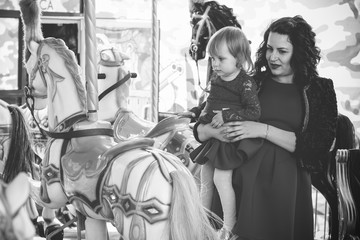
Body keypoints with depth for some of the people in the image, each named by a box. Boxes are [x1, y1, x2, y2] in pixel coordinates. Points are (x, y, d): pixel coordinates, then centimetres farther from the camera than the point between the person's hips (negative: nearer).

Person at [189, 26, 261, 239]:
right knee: (206, 176, 14)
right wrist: (204, 114, 5)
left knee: (221, 177, -14)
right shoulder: (216, 78, 5)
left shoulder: (246, 83, -17)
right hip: (215, 136, 8)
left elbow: (254, 112, -21)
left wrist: (226, 116, -25)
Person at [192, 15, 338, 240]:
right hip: (244, 179, 1)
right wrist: (215, 131, -15)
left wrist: (264, 130, -14)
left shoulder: (320, 89, 4)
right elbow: (199, 130, 8)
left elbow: (319, 147, -9)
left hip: (287, 186, 0)